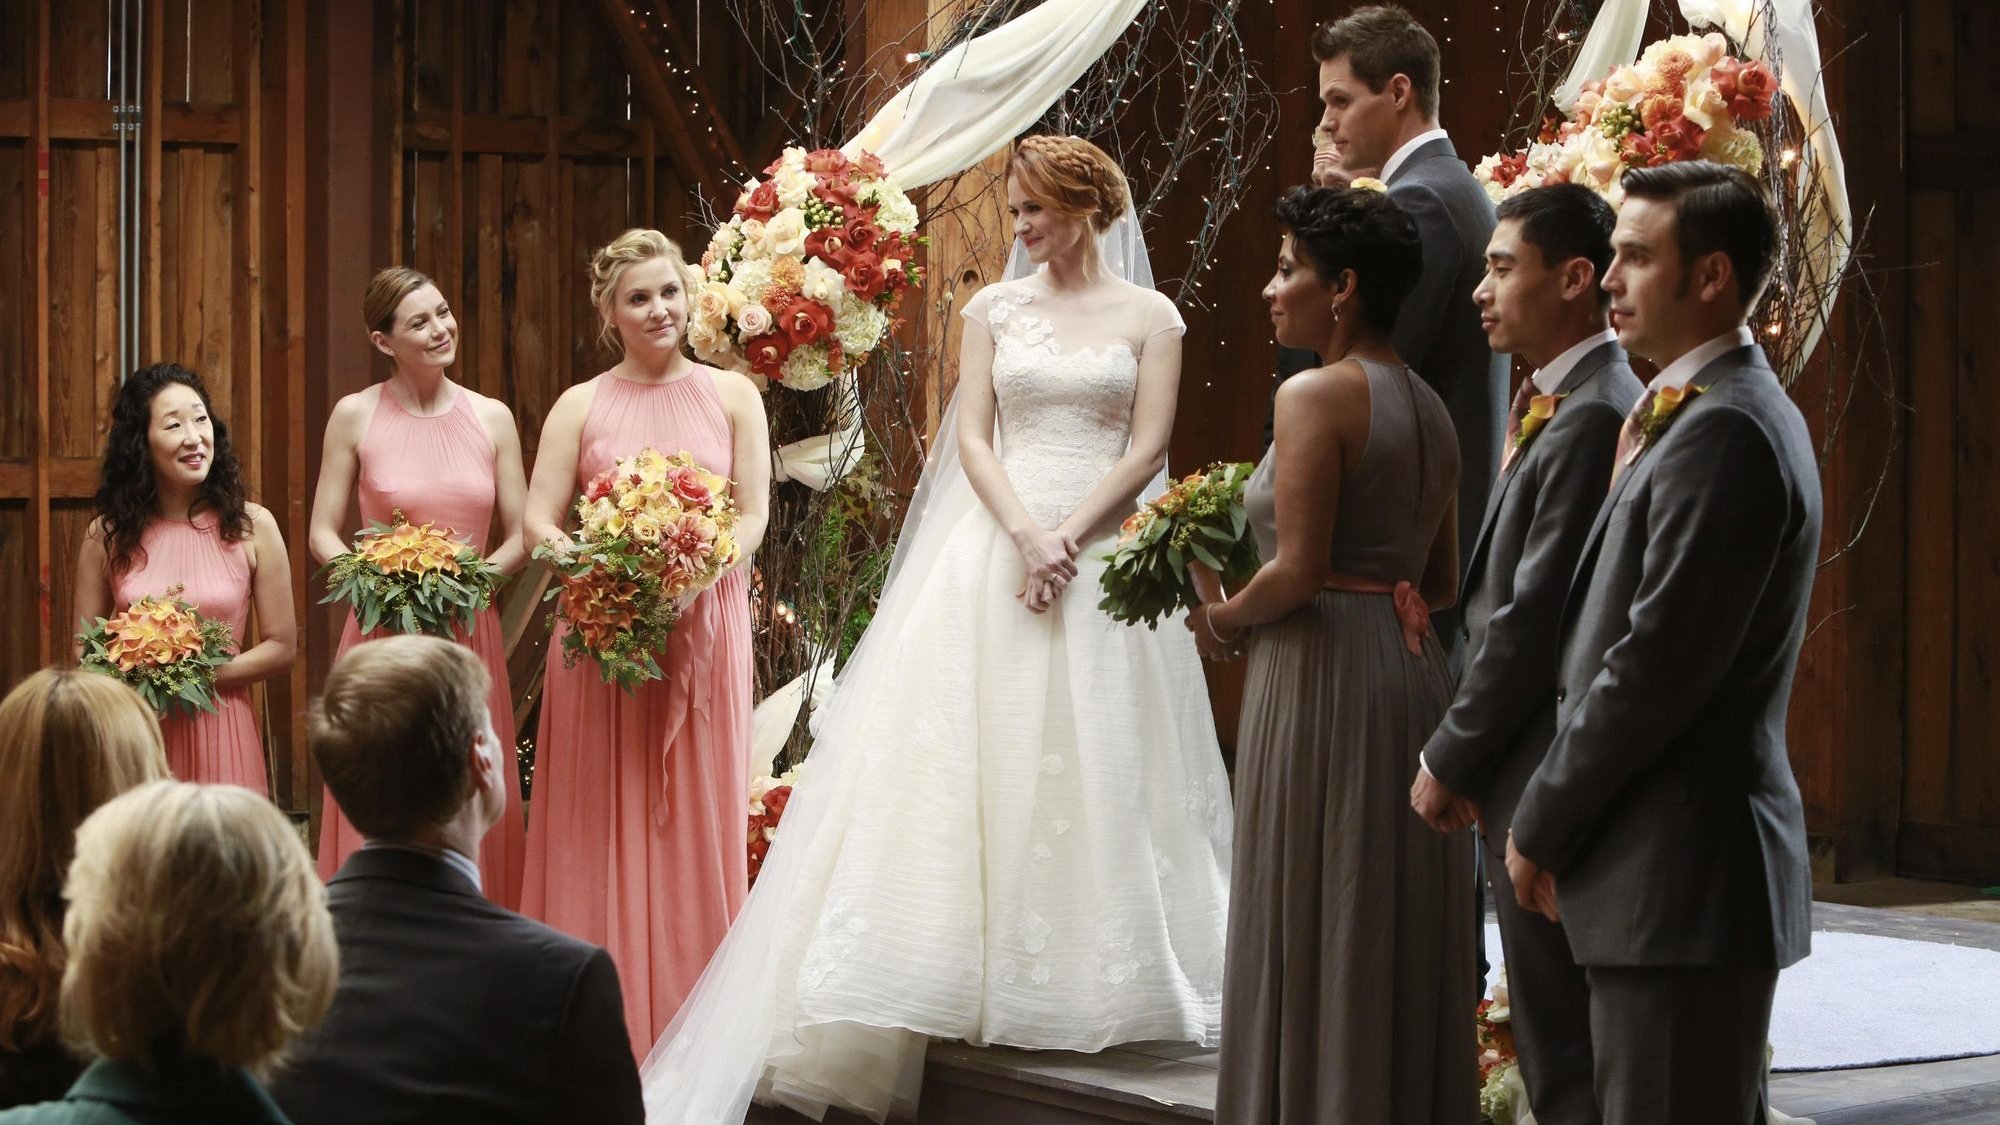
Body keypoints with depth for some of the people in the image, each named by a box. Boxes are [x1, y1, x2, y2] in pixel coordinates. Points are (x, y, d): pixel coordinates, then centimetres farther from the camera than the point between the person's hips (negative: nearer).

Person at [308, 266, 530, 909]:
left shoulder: (492, 418, 6)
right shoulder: (355, 416, 1)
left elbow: (521, 538, 8)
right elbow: (323, 534, 4)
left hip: (470, 634, 2)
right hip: (383, 633, -2)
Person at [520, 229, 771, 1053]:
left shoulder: (731, 395, 7)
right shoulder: (580, 407, 6)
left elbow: (754, 515, 1)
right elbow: (538, 520, 1)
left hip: (705, 629, 0)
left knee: (697, 819, 2)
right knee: (603, 823, 0)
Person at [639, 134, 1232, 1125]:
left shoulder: (1150, 317, 3)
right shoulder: (993, 310, 8)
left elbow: (1146, 450, -2)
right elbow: (973, 438, 1)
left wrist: (1069, 537, -14)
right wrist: (1025, 537, -13)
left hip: (1106, 552, -1)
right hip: (997, 543, 2)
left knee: (1096, 764, 1)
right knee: (981, 755, -2)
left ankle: (1087, 975, 10)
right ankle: (987, 972, 2)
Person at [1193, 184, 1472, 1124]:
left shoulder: (1316, 395, -11)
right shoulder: (1429, 409, 13)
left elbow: (1298, 569, -17)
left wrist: (1225, 622, -1)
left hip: (1325, 673, -8)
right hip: (1414, 670, 8)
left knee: (1311, 932, -1)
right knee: (1403, 936, 12)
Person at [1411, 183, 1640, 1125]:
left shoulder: (1590, 418, -18)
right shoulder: (1561, 406, 13)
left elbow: (1533, 621, -20)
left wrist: (1450, 760, -11)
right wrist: (1466, 753, 11)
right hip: (1533, 774, 10)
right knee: (1555, 1034, 16)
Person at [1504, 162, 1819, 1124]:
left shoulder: (1723, 431, -17)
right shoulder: (1720, 411, 16)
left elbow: (1657, 666, -20)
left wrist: (1541, 828, -12)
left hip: (1681, 873, -10)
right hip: (1693, 870, 10)